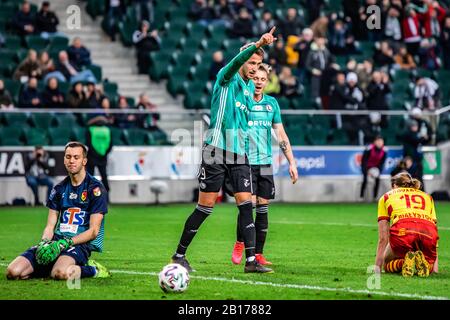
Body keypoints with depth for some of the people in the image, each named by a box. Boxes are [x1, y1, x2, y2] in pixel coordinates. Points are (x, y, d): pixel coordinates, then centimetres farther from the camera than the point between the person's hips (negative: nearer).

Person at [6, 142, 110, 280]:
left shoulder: (95, 188, -2)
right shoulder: (59, 188, 16)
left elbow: (93, 231, -8)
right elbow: (50, 226, 14)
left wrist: (65, 243, -18)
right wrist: (44, 243, -10)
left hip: (81, 243, -5)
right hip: (58, 242, 6)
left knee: (60, 273, -40)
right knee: (12, 272, -15)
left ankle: (92, 270, -9)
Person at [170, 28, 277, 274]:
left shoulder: (250, 86, 15)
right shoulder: (226, 78, -6)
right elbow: (236, 62, -30)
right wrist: (258, 44, -43)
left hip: (239, 154, 6)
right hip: (216, 151, -6)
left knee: (246, 204, -4)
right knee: (205, 206, -2)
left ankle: (251, 260, -6)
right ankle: (179, 255, 10)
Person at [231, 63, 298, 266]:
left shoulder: (271, 103, 10)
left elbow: (281, 135, 13)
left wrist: (292, 162, 8)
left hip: (265, 163, 4)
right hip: (245, 162, -4)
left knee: (263, 209, 2)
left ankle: (257, 254, 9)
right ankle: (239, 244, 12)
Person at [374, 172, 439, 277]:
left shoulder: (386, 197, 28)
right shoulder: (427, 197, 35)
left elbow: (383, 239, 23)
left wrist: (377, 267, 27)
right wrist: (434, 265, 37)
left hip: (402, 230, -2)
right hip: (428, 233, 2)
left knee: (387, 265, 25)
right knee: (428, 266, 29)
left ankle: (402, 263, -10)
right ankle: (421, 262, -8)